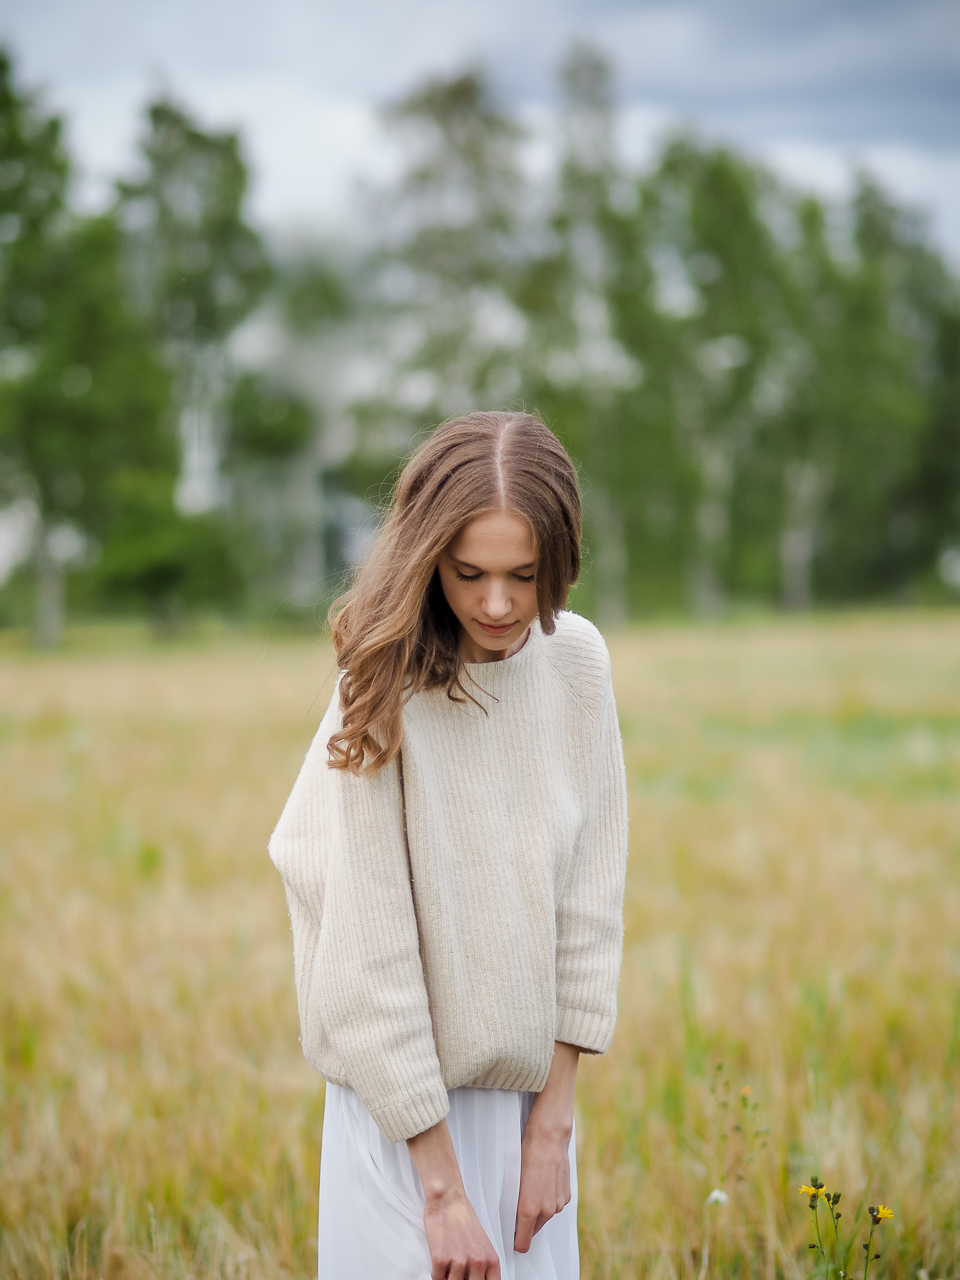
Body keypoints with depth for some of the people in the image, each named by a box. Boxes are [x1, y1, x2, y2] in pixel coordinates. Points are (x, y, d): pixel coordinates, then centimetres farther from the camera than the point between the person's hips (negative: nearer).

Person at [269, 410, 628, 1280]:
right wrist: (443, 1186, -16)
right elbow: (371, 960, -17)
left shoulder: (579, 662, -4)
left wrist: (554, 1119, -3)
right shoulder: (387, 701, -18)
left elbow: (591, 898, 0)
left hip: (533, 1087, 4)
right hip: (409, 1103, -4)